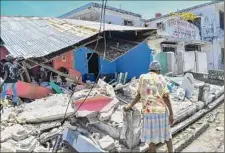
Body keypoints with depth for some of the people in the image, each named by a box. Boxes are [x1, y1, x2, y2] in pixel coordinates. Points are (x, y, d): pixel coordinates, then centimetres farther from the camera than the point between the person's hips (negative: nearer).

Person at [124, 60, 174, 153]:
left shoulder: (142, 77, 3)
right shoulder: (161, 78, 3)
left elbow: (139, 95, 3)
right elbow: (166, 97, -4)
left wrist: (130, 106, 15)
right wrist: (171, 114, -3)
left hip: (150, 112, -2)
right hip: (163, 111, 2)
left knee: (151, 139, 8)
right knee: (166, 134, 23)